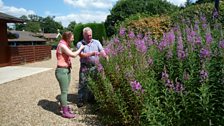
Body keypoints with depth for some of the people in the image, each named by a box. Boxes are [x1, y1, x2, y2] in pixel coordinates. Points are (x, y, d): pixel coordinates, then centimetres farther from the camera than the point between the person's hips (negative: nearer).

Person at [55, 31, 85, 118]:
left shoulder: (65, 45, 13)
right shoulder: (62, 45, -16)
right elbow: (73, 55, -20)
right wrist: (81, 48, -8)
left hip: (67, 70, 9)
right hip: (62, 71, -9)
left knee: (65, 90, 16)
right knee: (64, 91, -4)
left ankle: (63, 106, 30)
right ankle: (65, 112, 4)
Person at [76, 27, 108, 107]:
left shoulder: (96, 42, 9)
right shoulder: (80, 44, 3)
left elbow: (102, 51, -3)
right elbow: (81, 55, -9)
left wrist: (106, 56, -25)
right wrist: (92, 53, -21)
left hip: (94, 67, 2)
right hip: (84, 67, -2)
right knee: (83, 84, 1)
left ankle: (91, 98, 25)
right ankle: (80, 100, 10)